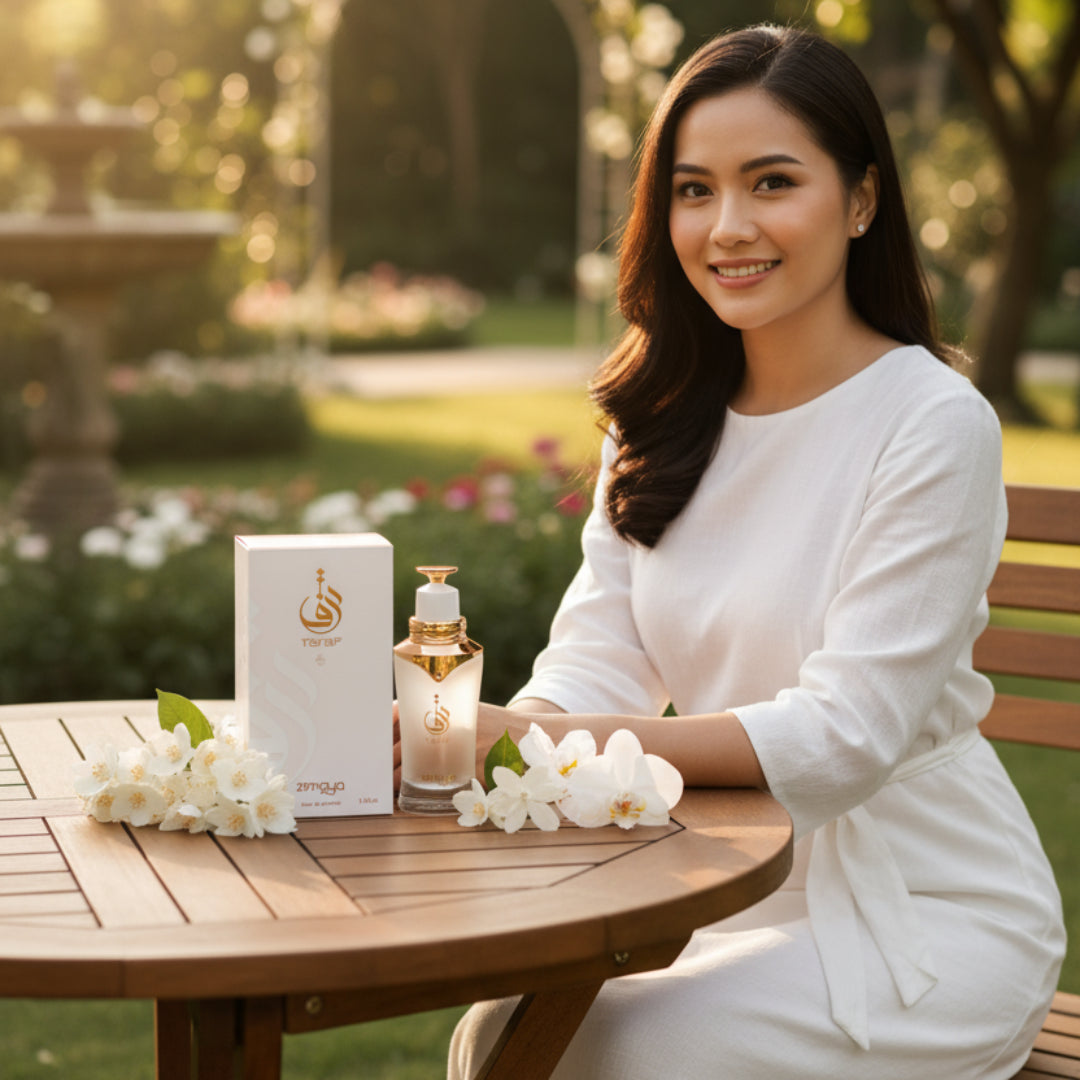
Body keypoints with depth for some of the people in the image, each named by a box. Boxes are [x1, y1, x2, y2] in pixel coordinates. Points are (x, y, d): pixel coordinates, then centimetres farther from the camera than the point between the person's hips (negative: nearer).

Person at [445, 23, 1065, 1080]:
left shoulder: (936, 424, -15)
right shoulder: (662, 419, 6)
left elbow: (847, 733, -22)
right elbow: (598, 663, -1)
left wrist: (542, 743, -30)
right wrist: (472, 738, -24)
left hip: (924, 914, -5)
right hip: (729, 899, 5)